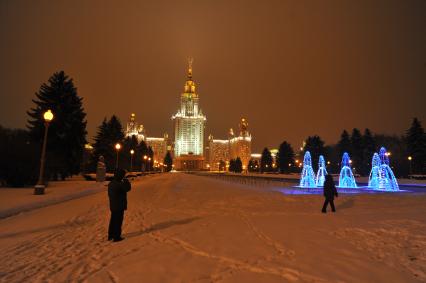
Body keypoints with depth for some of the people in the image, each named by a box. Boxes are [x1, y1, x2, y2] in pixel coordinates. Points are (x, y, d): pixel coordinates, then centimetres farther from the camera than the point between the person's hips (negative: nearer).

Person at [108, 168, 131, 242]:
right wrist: (126, 181, 0)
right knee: (118, 221, 3)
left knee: (113, 220, 19)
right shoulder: (120, 184, -24)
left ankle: (110, 235, 31)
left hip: (112, 206, 8)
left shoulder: (110, 183, 3)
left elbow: (109, 194, 12)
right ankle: (116, 237, 12)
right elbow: (128, 188, -11)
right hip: (119, 206, -8)